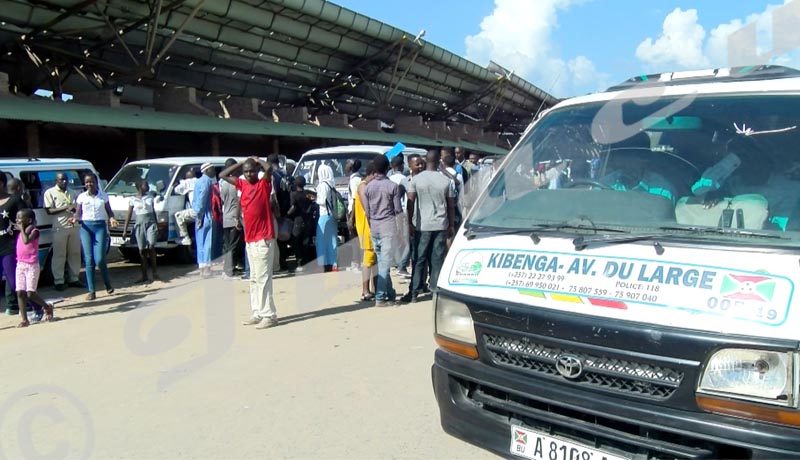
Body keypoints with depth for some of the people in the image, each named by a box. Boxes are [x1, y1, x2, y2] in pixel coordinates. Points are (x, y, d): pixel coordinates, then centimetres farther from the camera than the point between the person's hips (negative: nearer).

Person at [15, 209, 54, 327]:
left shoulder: (34, 231, -8)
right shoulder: (21, 232, 12)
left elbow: (26, 241, -25)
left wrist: (22, 228, -14)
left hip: (32, 265, -7)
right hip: (20, 265, 7)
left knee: (30, 293, -8)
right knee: (20, 292, 0)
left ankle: (47, 307, 18)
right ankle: (24, 319, 4)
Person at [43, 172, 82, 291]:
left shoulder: (72, 192, 16)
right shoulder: (50, 192, 1)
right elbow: (49, 211, -7)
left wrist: (75, 208, -3)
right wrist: (66, 207, -18)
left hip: (74, 226, 5)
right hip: (60, 228, -5)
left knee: (75, 253, 7)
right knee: (59, 255, -2)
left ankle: (73, 279, 16)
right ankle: (58, 281, 3)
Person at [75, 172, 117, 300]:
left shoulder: (103, 196, 5)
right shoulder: (81, 197, 6)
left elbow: (109, 211, 9)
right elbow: (78, 213, 9)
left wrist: (111, 219, -12)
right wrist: (75, 218, -14)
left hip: (100, 226, -1)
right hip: (86, 227, 1)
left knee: (99, 259, -11)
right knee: (89, 260, -1)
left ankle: (107, 283, 15)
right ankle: (91, 291, 3)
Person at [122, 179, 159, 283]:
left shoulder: (150, 197, 8)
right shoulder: (133, 200, 1)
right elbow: (129, 216, 2)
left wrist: (156, 225, 17)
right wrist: (125, 230, -3)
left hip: (151, 223, 1)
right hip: (139, 225, -1)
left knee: (151, 246, -14)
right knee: (142, 250, 2)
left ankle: (154, 271, -1)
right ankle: (144, 276, 7)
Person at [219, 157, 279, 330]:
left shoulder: (264, 184, -4)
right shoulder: (243, 185, 13)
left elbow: (269, 168, -23)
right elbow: (223, 175, 19)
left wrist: (257, 160, -4)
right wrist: (241, 162, 12)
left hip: (263, 239, -7)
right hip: (250, 240, 7)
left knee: (263, 278, -9)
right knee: (254, 279, 11)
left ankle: (269, 315, -6)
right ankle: (257, 313, 17)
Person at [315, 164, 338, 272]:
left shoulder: (323, 184, -13)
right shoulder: (331, 184, 11)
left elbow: (322, 201, -17)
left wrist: (315, 199, 0)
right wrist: (317, 197, 14)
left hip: (325, 215, -8)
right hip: (331, 214, 9)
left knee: (323, 239, -3)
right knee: (330, 239, 10)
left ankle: (327, 264, -2)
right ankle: (333, 264, 13)